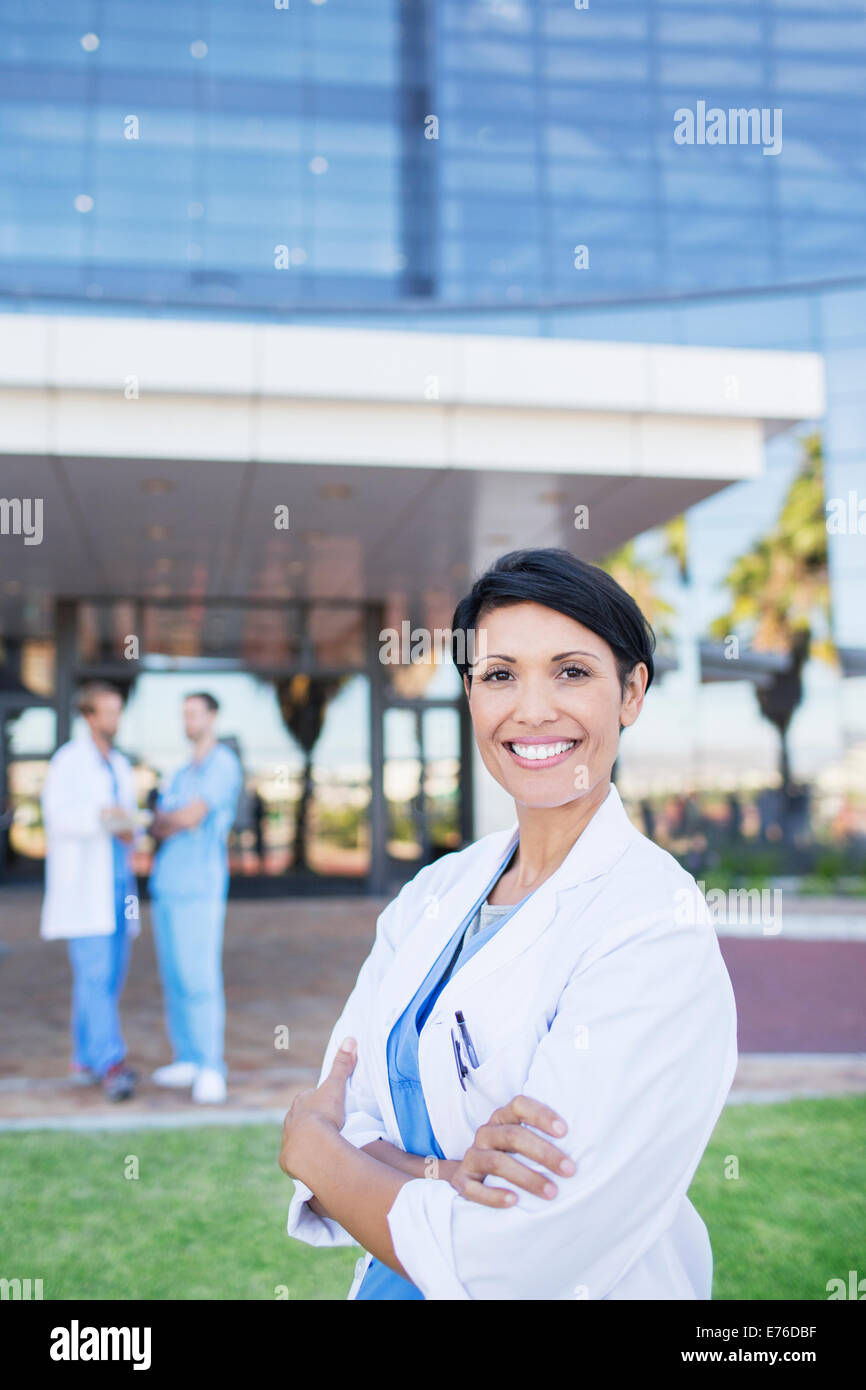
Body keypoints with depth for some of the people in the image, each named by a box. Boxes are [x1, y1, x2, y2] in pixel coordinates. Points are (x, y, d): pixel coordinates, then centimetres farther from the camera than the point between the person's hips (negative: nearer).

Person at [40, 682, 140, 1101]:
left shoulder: (120, 765, 18)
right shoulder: (67, 761, -5)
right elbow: (57, 816, -17)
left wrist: (129, 831, -4)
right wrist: (101, 816, -32)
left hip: (117, 882, 7)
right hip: (82, 884, -7)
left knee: (110, 976, 7)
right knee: (95, 974, -12)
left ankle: (85, 1061, 16)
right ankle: (111, 1065, -15)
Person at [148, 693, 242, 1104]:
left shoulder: (223, 763, -5)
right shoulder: (182, 774, 22)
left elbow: (191, 816, -15)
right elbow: (156, 828, 12)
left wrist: (165, 819, 4)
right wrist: (172, 823, -9)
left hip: (200, 886, -8)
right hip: (166, 885, 8)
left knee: (199, 976, -12)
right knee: (174, 977, 9)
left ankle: (211, 1070, -9)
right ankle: (187, 1059, 16)